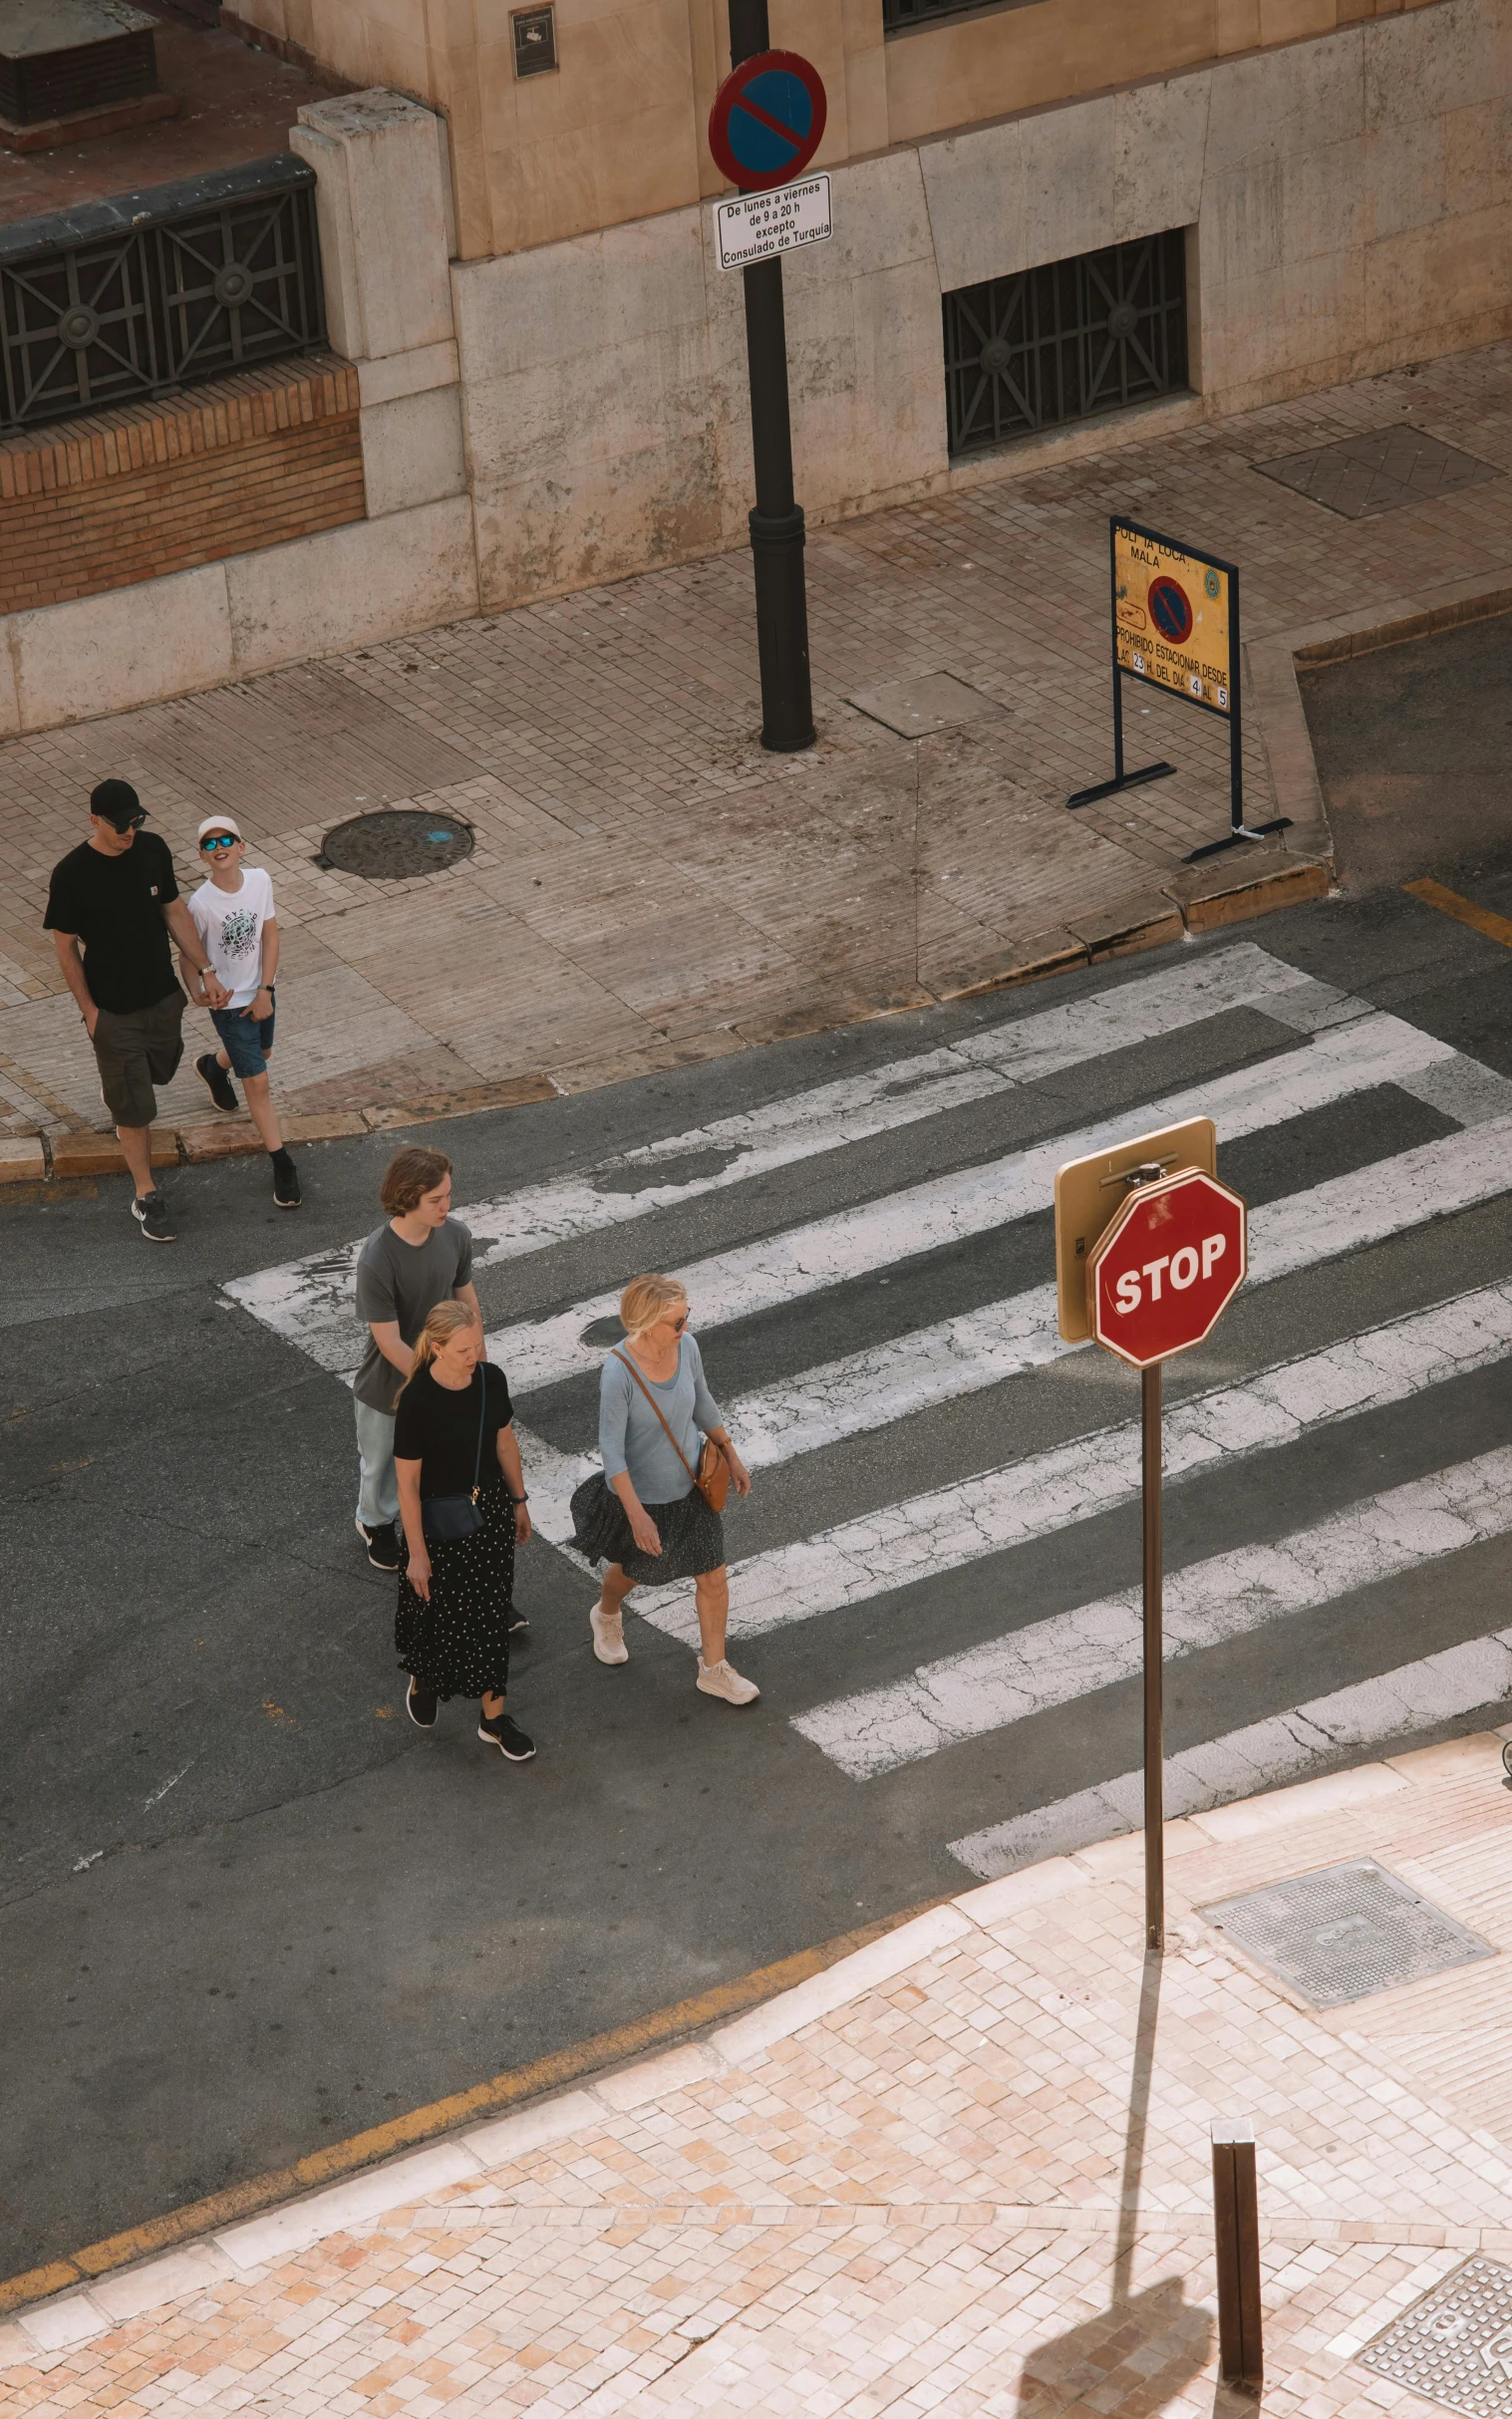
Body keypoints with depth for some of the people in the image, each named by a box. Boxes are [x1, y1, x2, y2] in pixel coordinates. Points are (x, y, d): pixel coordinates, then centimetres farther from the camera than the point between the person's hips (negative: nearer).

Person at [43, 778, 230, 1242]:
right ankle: (146, 1197, 19)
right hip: (113, 1009, -5)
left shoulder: (152, 850, -9)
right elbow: (65, 946, -12)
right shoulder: (71, 874, -23)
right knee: (134, 1108, 3)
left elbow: (174, 911, 4)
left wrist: (205, 971, 1)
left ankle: (114, 1088, 62)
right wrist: (89, 1010, -10)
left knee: (160, 1069, 28)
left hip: (162, 995, 5)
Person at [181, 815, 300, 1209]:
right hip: (229, 1001, -5)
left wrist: (265, 990, -8)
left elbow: (270, 935, -5)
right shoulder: (201, 903, -26)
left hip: (259, 991, 5)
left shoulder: (260, 880, -13)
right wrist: (197, 993, -35)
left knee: (260, 1052, 31)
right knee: (257, 1082, -2)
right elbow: (188, 956, -16)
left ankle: (213, 1066, 65)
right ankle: (282, 1165, 9)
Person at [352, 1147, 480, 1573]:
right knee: (381, 1462, 24)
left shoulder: (455, 1236, -18)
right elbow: (390, 1343, -27)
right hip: (387, 1382, -4)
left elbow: (466, 1301, -1)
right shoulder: (376, 1261, -36)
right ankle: (375, 1522, 52)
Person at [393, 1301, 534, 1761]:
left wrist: (518, 1502, 14)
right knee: (439, 1611, 13)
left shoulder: (491, 1380, -11)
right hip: (439, 1518, -5)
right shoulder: (417, 1401, -26)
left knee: (491, 1612, 14)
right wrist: (416, 1552, -14)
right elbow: (407, 1483, -18)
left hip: (491, 1510, 5)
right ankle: (422, 1681, 46)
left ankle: (494, 1718, 28)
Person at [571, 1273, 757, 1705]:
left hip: (690, 1486, 4)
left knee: (714, 1579, 9)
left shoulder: (686, 1347, -15)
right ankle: (607, 1615, 58)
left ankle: (713, 1669, 29)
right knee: (634, 1569, 23)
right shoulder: (619, 1373, -32)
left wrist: (730, 1454, 14)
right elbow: (611, 1447, -25)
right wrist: (637, 1515, -26)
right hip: (642, 1494, -4)